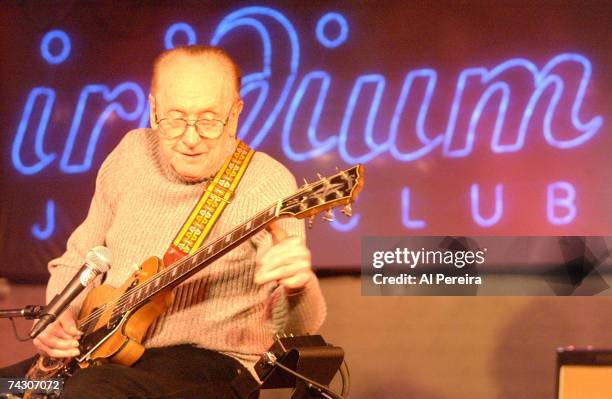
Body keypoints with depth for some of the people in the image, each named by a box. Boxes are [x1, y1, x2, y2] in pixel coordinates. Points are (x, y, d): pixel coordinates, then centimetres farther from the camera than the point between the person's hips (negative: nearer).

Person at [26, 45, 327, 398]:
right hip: (103, 351, 6)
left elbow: (300, 325, -19)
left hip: (205, 362, -6)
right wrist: (58, 315, 0)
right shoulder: (131, 154, 6)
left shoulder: (267, 184, -11)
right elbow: (78, 259, 20)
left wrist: (297, 286, -42)